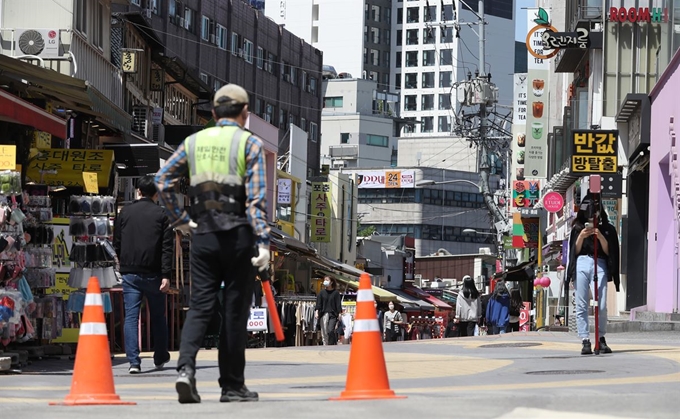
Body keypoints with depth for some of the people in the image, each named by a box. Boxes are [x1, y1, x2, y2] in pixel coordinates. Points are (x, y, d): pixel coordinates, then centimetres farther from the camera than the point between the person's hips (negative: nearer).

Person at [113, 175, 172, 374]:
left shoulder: (125, 212, 6)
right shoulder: (161, 214, 0)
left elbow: (117, 243, 12)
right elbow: (167, 247, -8)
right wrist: (166, 275, -10)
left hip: (129, 273, 1)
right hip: (153, 273, -1)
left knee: (131, 316, -1)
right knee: (158, 316, 13)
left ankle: (133, 361, -11)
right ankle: (160, 358, 24)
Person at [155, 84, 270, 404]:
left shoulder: (194, 142, 10)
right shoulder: (250, 143, -1)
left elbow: (162, 181, 5)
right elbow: (257, 197, -10)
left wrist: (180, 219, 12)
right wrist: (262, 242, -14)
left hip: (203, 235, 3)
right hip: (238, 235, -3)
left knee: (199, 306, 6)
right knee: (235, 310, 3)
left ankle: (186, 368, -16)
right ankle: (232, 386, 7)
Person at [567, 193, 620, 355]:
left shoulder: (607, 229, 13)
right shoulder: (578, 227, 15)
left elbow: (608, 251, 8)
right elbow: (575, 250, 13)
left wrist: (600, 237, -6)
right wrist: (581, 237, -3)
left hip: (599, 265, -1)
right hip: (581, 264, 1)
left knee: (601, 305, -11)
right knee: (582, 305, -4)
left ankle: (601, 338, 7)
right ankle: (585, 341, -2)